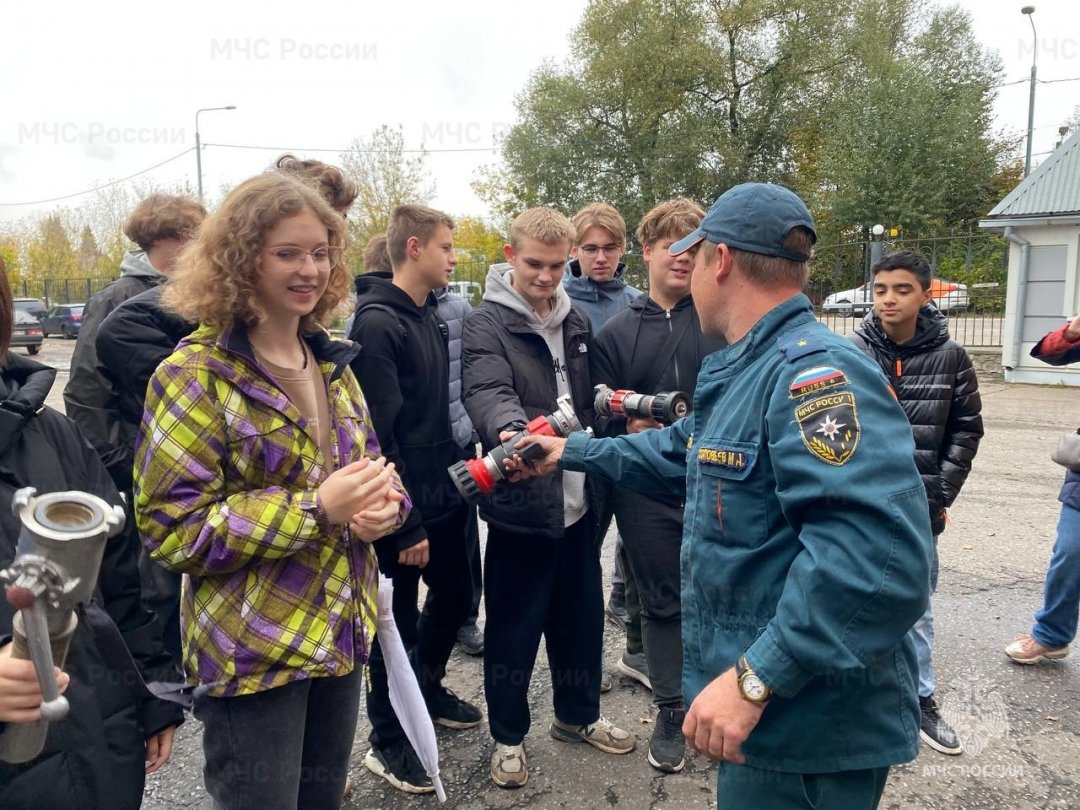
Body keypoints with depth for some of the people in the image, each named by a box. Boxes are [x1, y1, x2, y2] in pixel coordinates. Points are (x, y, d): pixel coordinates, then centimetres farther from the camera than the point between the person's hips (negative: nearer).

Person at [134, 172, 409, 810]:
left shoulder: (333, 363, 6)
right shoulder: (196, 375, -14)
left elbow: (371, 465, 14)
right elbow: (171, 527, -17)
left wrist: (381, 504, -11)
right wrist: (315, 509, -25)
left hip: (342, 635, 6)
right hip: (251, 654, -6)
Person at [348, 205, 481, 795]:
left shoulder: (429, 315, 9)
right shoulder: (377, 323, -18)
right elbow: (380, 436, -22)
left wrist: (455, 476, 11)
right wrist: (407, 524, -20)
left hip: (443, 496, 8)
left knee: (454, 596, 22)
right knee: (397, 623, 7)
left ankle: (427, 688, 46)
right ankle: (388, 740, 28)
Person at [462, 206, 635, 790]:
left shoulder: (575, 322, 9)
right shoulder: (485, 324, -10)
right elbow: (486, 393, -28)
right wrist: (510, 429, -48)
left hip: (577, 498, 6)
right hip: (520, 501, -6)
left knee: (581, 615, 19)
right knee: (515, 625, 8)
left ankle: (577, 716, 40)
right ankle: (508, 736, 29)